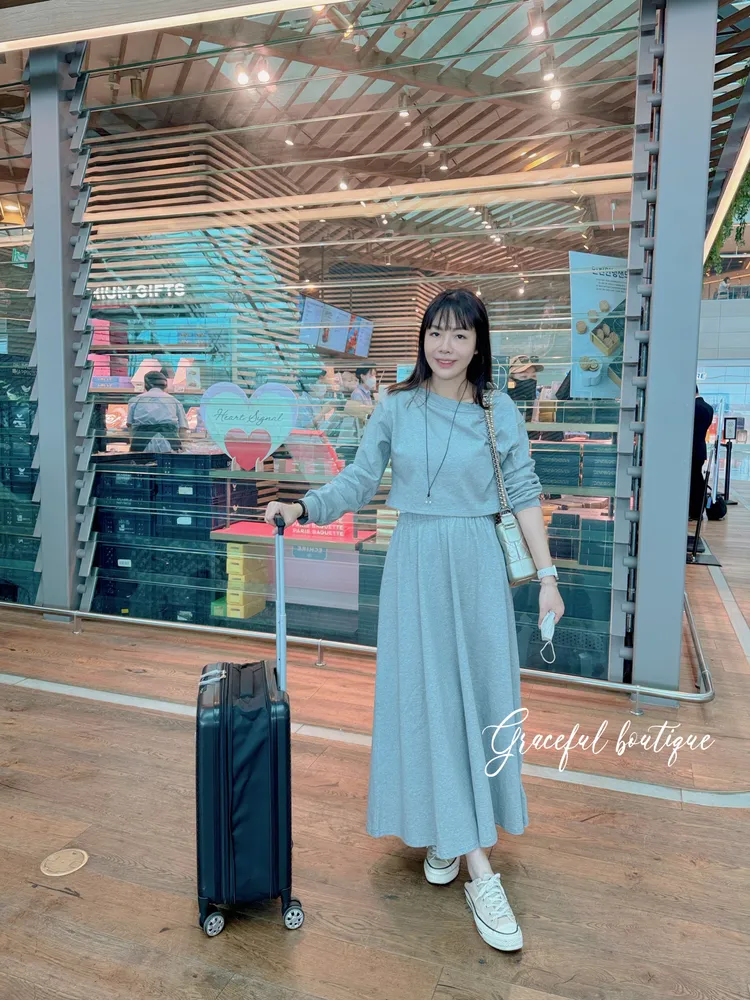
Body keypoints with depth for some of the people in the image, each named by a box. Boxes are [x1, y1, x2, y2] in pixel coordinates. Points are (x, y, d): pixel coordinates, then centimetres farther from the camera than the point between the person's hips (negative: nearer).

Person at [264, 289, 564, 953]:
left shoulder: (500, 412, 0)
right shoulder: (395, 408, 2)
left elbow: (524, 495, 2)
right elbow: (360, 481, 3)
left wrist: (547, 575, -1)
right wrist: (303, 508, -12)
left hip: (478, 565, 0)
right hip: (415, 563, 0)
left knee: (481, 694, 4)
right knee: (425, 697, -1)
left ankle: (457, 834, 28)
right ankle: (479, 870, 10)